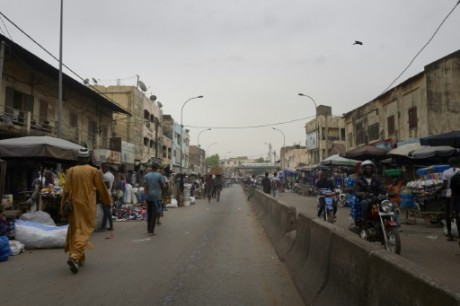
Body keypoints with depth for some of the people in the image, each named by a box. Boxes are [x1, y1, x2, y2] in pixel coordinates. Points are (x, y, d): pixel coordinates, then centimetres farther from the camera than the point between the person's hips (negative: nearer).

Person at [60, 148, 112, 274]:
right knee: (84, 231, -2)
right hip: (87, 205, -3)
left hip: (74, 205, 3)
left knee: (75, 230, 15)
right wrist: (108, 201, 17)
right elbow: (102, 189, 2)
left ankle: (79, 257, 23)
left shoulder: (71, 171, 0)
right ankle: (75, 257, -19)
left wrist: (63, 206, 4)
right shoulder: (94, 171, -5)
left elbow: (66, 190, -2)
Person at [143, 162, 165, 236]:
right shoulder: (160, 175, -5)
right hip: (156, 196, -3)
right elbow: (162, 185, -1)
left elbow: (145, 187, -2)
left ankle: (149, 229, 22)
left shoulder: (146, 176, 2)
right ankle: (151, 231, -6)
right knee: (154, 214, -2)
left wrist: (145, 197, -1)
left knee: (149, 213, 15)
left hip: (148, 197, 3)